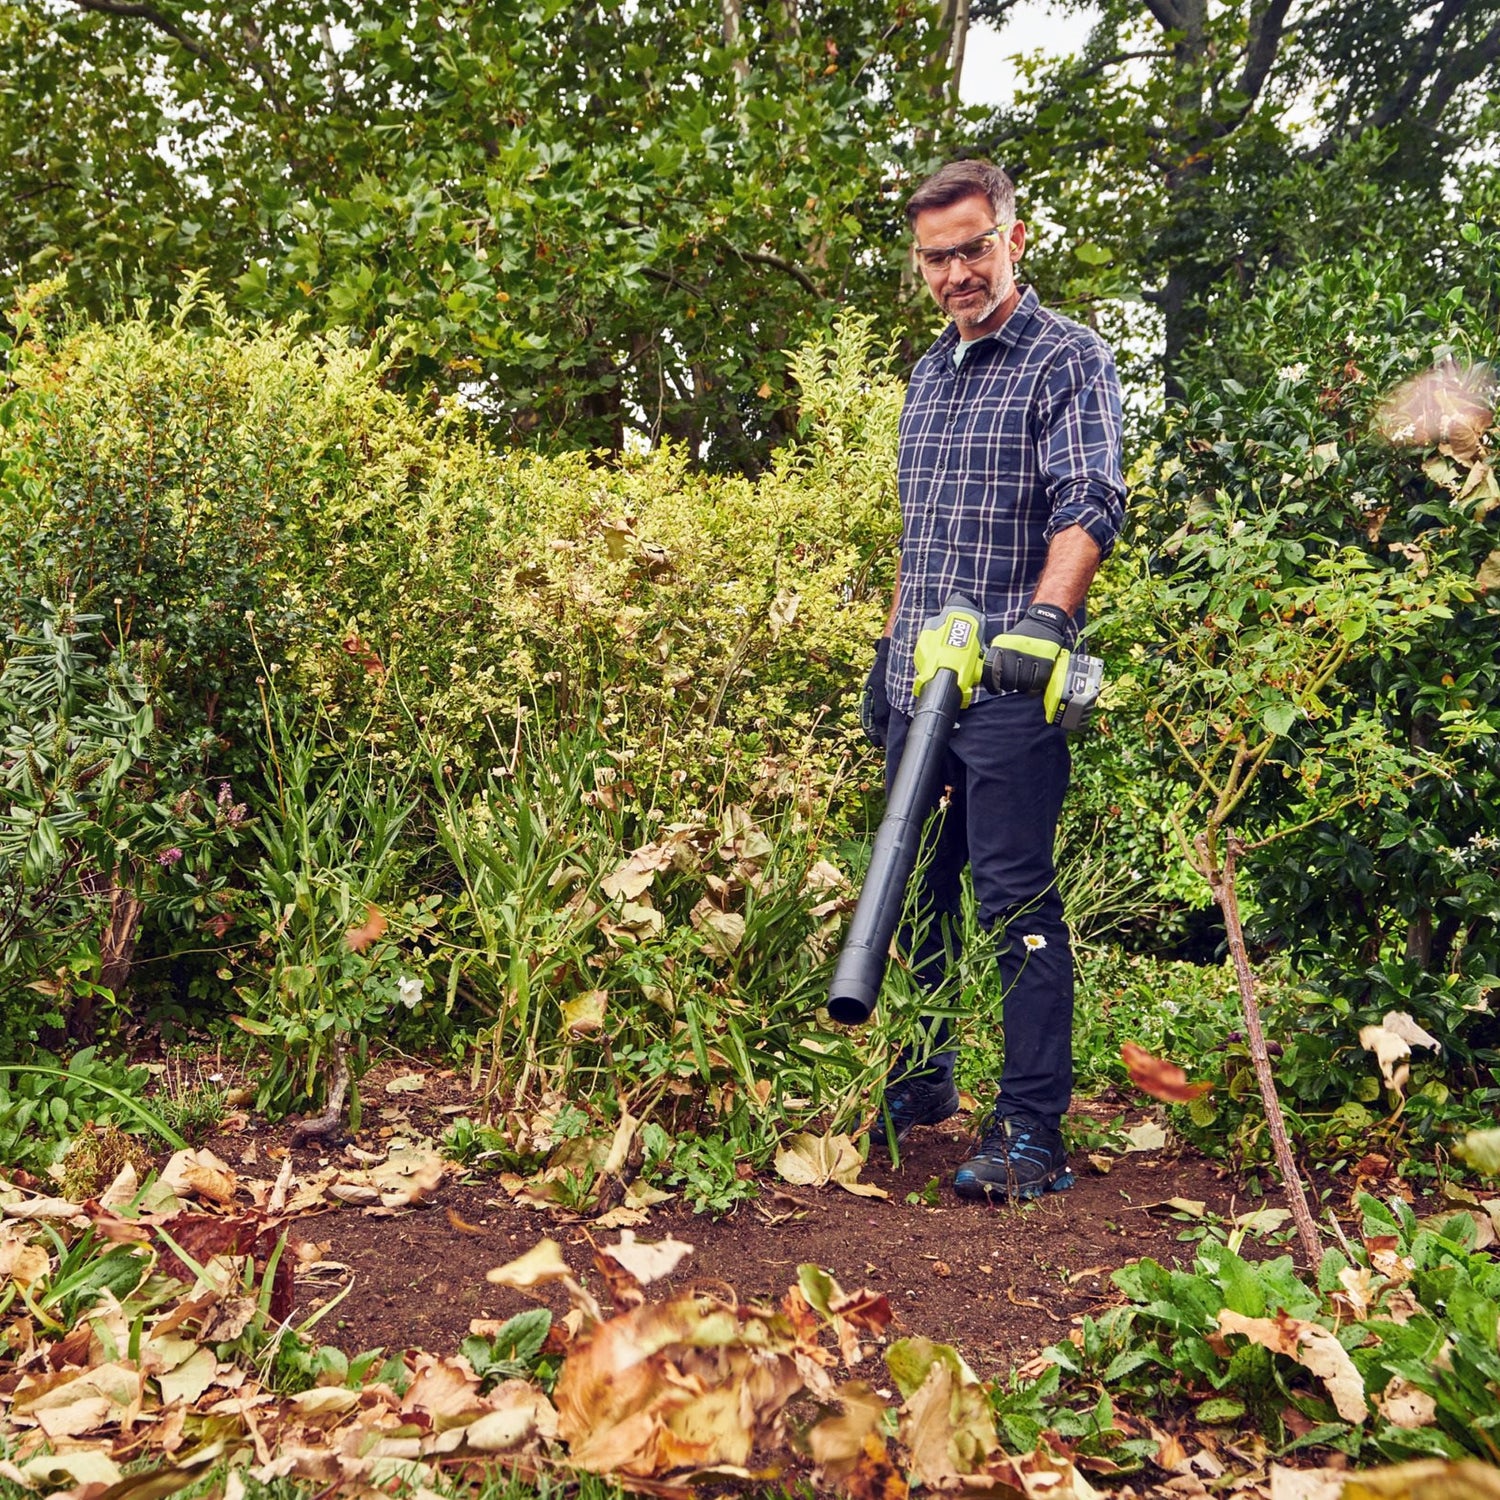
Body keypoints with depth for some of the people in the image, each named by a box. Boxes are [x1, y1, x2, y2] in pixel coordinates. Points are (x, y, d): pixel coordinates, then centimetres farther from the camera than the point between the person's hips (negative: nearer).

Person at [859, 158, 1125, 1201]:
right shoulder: (929, 374, 19)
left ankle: (1035, 1133, -2)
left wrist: (1044, 617, -34)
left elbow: (1089, 505, -18)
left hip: (1013, 688, -8)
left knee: (1017, 900, -8)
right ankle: (923, 1082, 31)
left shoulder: (1070, 359, -4)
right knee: (914, 885, 14)